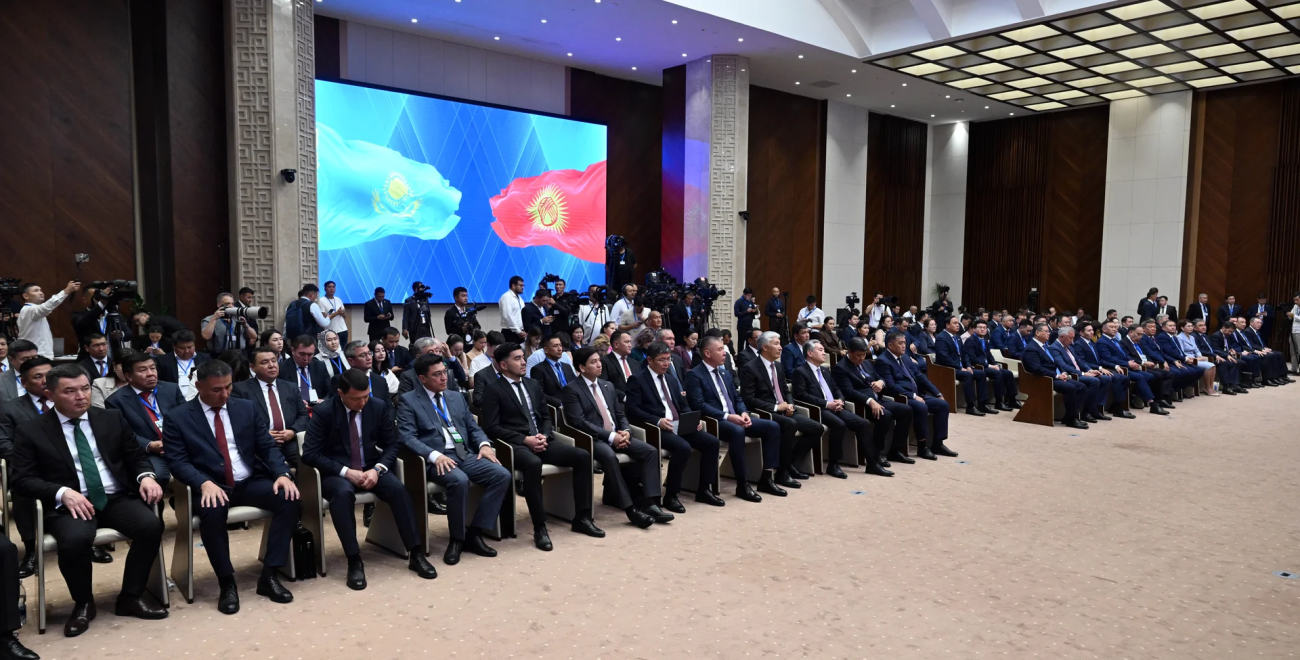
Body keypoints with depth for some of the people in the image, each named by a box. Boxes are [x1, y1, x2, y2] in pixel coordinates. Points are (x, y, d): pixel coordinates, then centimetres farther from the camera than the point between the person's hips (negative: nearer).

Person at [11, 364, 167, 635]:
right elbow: (21, 479, -1)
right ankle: (83, 603, -4)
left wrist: (146, 476, -8)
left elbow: (136, 456, 15)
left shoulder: (112, 419, 12)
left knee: (151, 525, -26)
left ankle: (131, 597, -5)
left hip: (117, 498, 3)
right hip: (70, 504, -2)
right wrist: (62, 492, -19)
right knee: (75, 539, -35)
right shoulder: (30, 431, 4)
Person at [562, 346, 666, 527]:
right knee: (610, 456, -38)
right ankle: (630, 509, -32)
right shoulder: (572, 389, -5)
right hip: (593, 439, -7)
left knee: (651, 451, -13)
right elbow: (579, 422, -15)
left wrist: (626, 431, -6)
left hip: (617, 435, 7)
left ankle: (649, 502, -16)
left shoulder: (607, 386, 17)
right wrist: (610, 436, -20)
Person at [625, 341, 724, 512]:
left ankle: (704, 490, 1)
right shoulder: (637, 379, -1)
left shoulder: (672, 379, 22)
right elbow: (632, 409, -11)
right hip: (656, 428, -7)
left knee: (712, 442, -12)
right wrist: (658, 421, -23)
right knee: (683, 447, -33)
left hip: (680, 426, 7)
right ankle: (670, 495, -17)